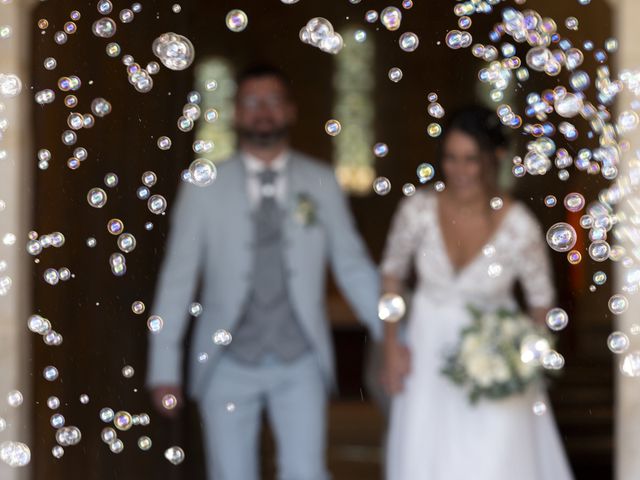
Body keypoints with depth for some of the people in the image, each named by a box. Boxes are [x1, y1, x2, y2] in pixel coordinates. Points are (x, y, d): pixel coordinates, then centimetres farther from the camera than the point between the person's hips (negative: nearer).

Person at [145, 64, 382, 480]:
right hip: (228, 364, 0)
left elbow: (353, 266, 5)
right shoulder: (204, 188, 1)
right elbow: (178, 277, 1)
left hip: (300, 360, 0)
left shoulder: (322, 183, 4)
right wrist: (164, 367, -1)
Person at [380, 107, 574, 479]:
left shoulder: (519, 226, -21)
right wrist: (391, 346, 2)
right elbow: (393, 272, 2)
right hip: (430, 350, 2)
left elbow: (541, 299, -4)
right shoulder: (419, 210, -16)